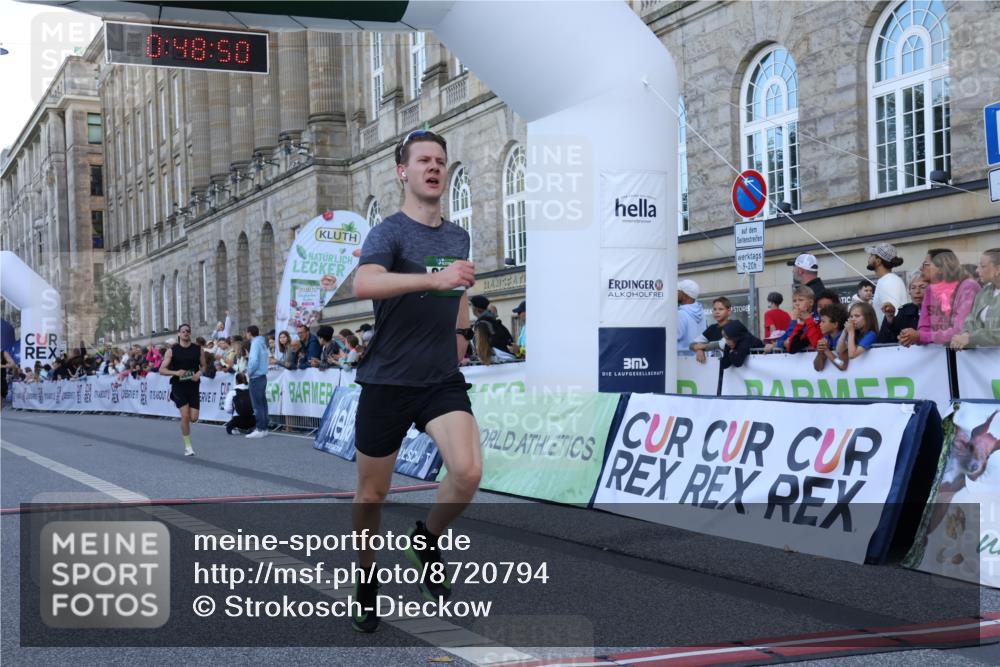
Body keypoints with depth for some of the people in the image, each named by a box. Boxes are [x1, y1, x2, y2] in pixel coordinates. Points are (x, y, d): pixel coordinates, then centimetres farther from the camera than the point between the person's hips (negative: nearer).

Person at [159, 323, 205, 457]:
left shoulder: (197, 349, 4)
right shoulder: (172, 350, -2)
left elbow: (203, 366, 14)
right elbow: (162, 370, -3)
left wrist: (199, 373, -8)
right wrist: (175, 372, -20)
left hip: (193, 385, 2)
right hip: (179, 386, -2)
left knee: (194, 418, -2)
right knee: (185, 416, -11)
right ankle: (188, 446, 1)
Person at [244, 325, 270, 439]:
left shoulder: (255, 344, -14)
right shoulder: (262, 343, 13)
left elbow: (254, 361, -23)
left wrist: (249, 372, -10)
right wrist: (248, 357, 8)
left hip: (256, 378, -9)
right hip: (263, 376, 9)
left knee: (257, 405, -6)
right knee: (262, 403, 10)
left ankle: (260, 429, -6)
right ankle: (264, 428, 13)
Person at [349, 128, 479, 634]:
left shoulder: (458, 236, 10)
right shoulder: (390, 231, -10)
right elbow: (363, 284, -31)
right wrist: (434, 278, -40)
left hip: (443, 381, 4)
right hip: (387, 381, -4)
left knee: (468, 472, -19)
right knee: (373, 494, 7)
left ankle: (427, 541, 11)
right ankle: (366, 583, 30)